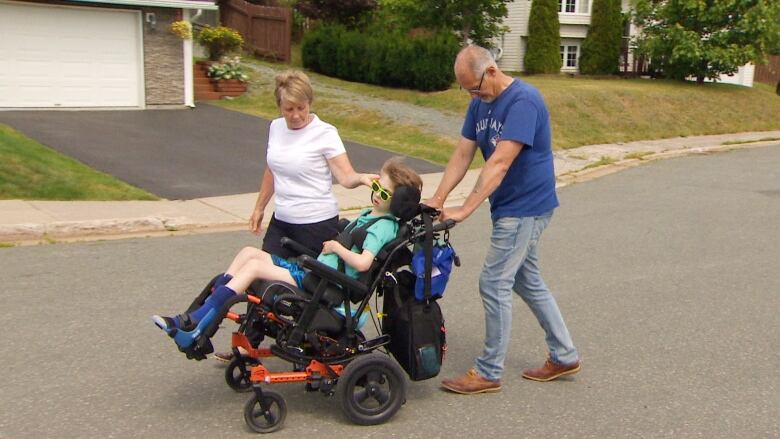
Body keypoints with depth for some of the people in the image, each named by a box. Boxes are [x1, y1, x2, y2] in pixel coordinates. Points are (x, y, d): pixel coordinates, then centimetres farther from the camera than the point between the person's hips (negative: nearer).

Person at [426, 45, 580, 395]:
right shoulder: (480, 103, 6)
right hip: (510, 207, 10)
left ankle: (489, 373, 7)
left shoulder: (523, 101, -22)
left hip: (525, 207, -10)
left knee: (494, 284, -6)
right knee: (527, 281, 17)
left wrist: (465, 210, -31)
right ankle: (564, 356, 30)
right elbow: (463, 154, 5)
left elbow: (500, 162, -29)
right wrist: (437, 199, -5)